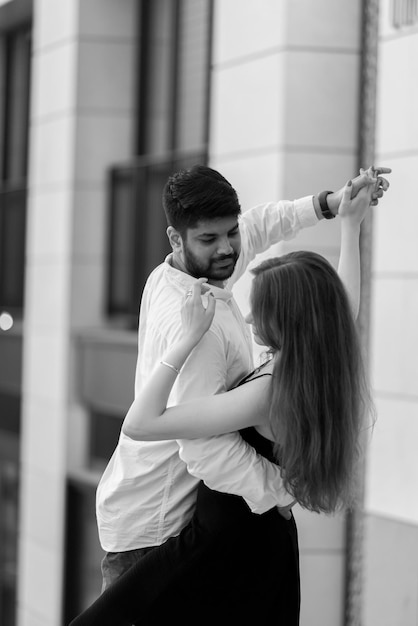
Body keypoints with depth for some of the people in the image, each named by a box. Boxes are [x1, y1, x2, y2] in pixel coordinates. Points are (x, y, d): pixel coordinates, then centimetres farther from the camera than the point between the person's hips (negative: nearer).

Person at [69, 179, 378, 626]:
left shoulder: (268, 392, -27)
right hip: (269, 543, 9)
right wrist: (351, 224, 29)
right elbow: (345, 306, 21)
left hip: (220, 545, -9)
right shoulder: (331, 367, -4)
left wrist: (189, 336, -26)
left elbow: (138, 425, -29)